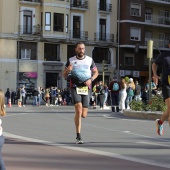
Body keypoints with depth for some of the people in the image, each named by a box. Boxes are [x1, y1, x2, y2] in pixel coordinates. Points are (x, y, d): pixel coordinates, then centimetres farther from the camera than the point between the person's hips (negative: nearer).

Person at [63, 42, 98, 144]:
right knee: (78, 110, -20)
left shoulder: (89, 60, 6)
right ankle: (79, 136, -14)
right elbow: (64, 76, 9)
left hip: (86, 88, 2)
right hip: (75, 88, -2)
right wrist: (68, 70, -14)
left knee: (83, 115, 0)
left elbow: (96, 72, 15)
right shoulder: (71, 60, 4)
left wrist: (91, 80, -5)